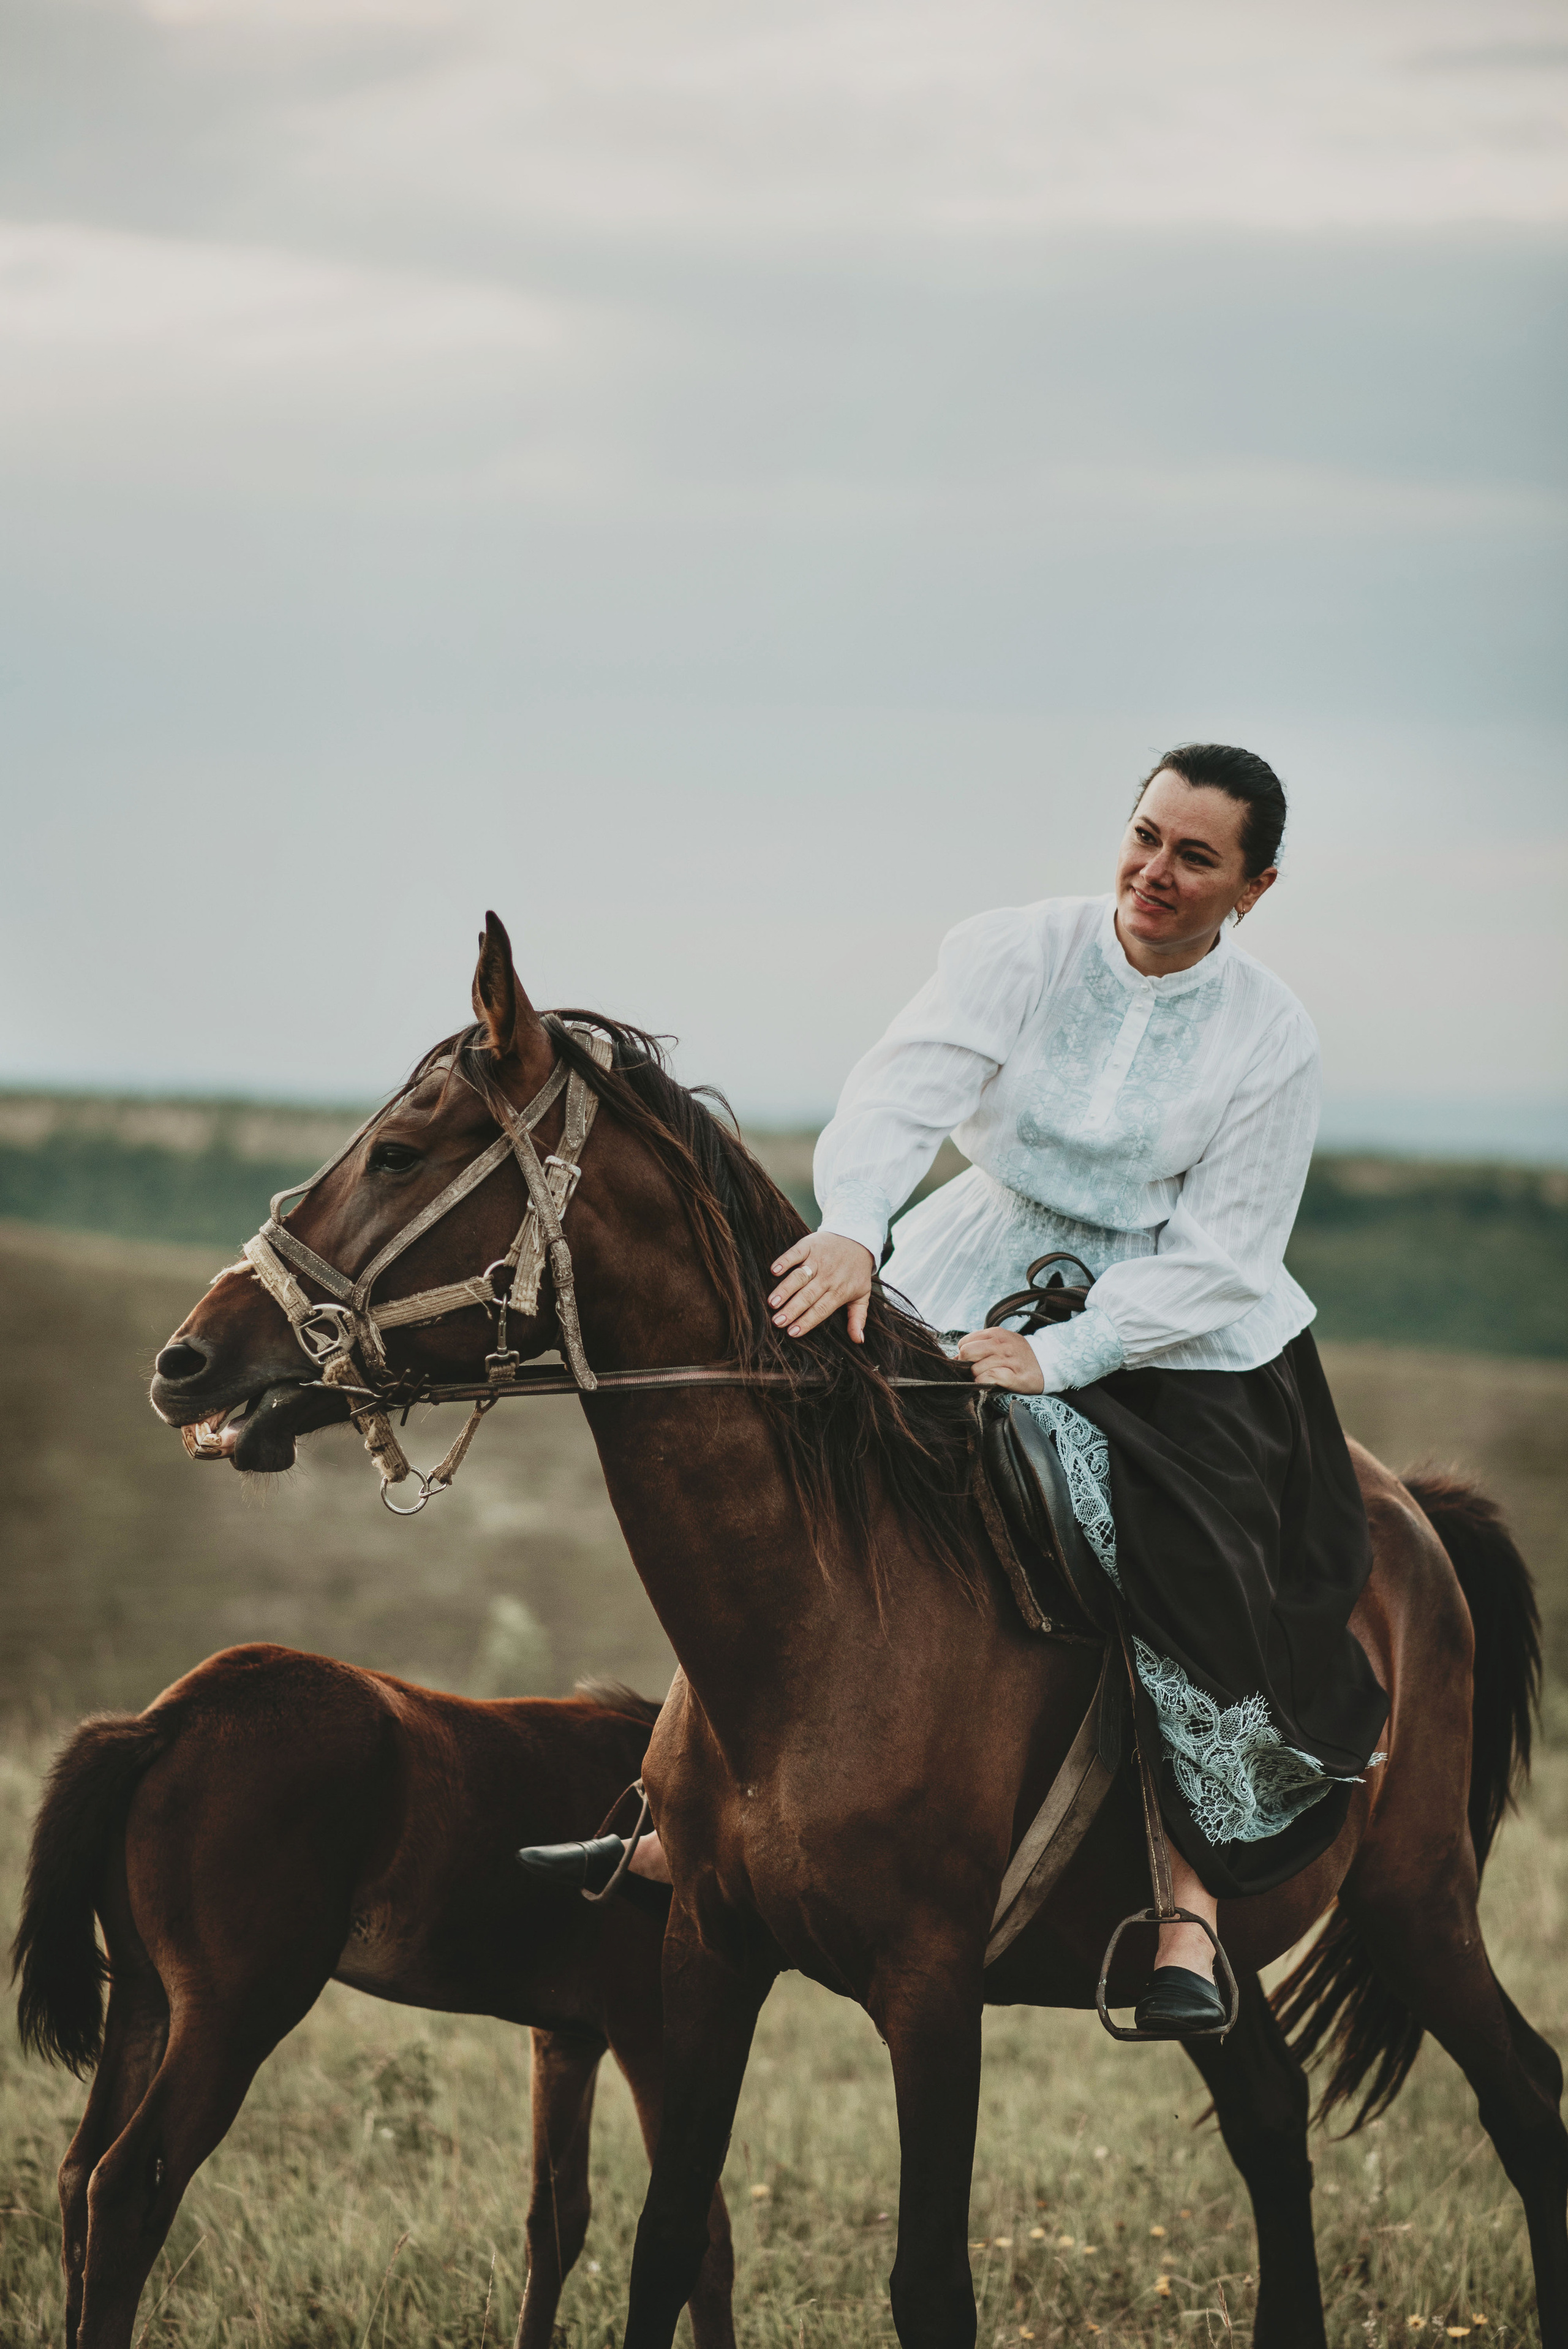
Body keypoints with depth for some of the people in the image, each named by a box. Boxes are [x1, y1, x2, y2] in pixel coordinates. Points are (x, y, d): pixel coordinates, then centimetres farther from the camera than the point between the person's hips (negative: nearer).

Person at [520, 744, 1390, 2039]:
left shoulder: (1272, 1036, -9)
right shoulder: (1019, 951, -7)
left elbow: (1217, 1255, -12)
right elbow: (904, 1090, -23)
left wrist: (1058, 1358, -24)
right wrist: (853, 1227, -42)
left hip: (1174, 1338, -2)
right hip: (976, 1287, 2)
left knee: (1201, 1592, -21)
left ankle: (1195, 1895, -7)